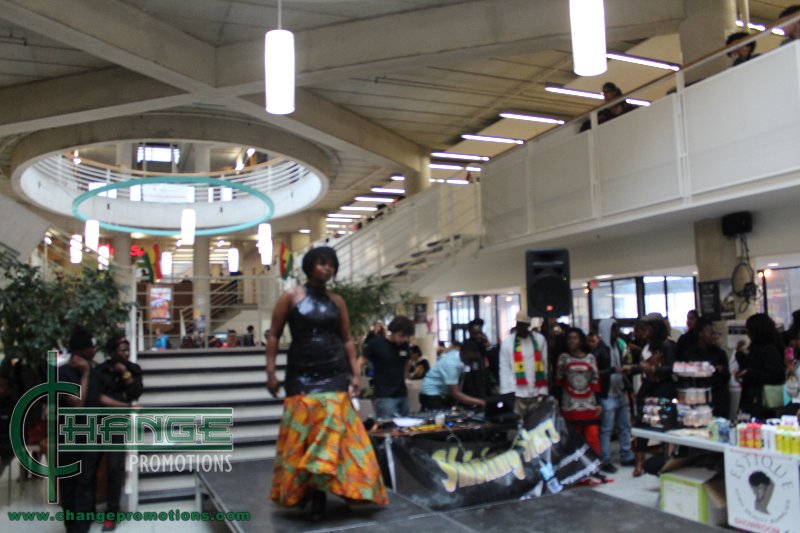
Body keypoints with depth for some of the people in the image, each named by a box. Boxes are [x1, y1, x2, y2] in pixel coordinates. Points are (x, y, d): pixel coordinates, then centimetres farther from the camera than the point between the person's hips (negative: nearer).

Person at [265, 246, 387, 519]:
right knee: (301, 437, 1)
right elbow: (274, 335, 0)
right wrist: (271, 372, -7)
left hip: (335, 375, 2)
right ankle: (299, 492, 16)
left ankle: (320, 495, 3)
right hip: (301, 375, -2)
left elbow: (347, 340, 12)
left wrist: (355, 374, 5)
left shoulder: (337, 301, 9)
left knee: (333, 435, -5)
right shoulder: (290, 297, 1)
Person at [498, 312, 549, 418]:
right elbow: (504, 369, 1)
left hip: (536, 393, 2)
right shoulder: (507, 342, 1)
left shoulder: (539, 339, 5)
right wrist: (507, 392, -6)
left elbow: (545, 365, 4)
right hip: (517, 394, -1)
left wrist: (544, 390, -1)